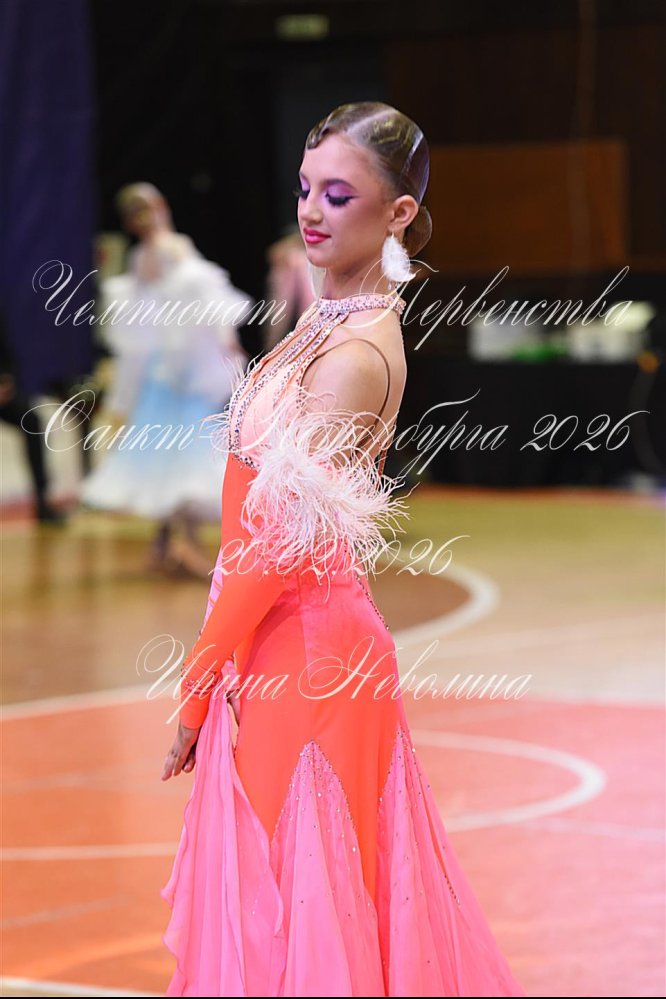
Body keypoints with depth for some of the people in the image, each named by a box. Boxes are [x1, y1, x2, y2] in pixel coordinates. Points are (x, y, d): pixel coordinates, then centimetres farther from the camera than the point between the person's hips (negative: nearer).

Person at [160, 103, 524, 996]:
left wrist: (199, 683, -13)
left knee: (290, 907, -2)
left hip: (304, 651, -9)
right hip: (289, 644, 9)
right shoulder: (332, 319, 11)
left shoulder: (357, 351, -18)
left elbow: (284, 541, -19)